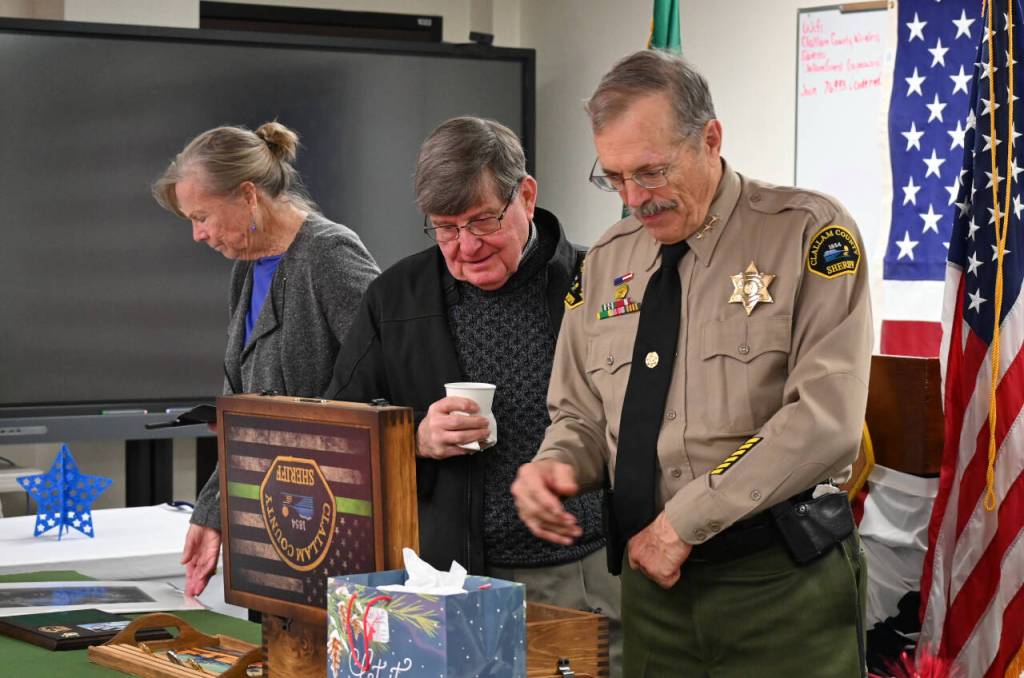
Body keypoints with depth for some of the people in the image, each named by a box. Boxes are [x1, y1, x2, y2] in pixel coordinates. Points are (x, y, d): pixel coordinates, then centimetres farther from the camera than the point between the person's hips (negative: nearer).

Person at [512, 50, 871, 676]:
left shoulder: (809, 232, -8)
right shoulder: (607, 261, 10)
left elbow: (824, 419, -18)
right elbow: (582, 415, 17)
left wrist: (684, 521, -16)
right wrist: (554, 466, -7)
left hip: (785, 584, -5)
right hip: (653, 582, 5)